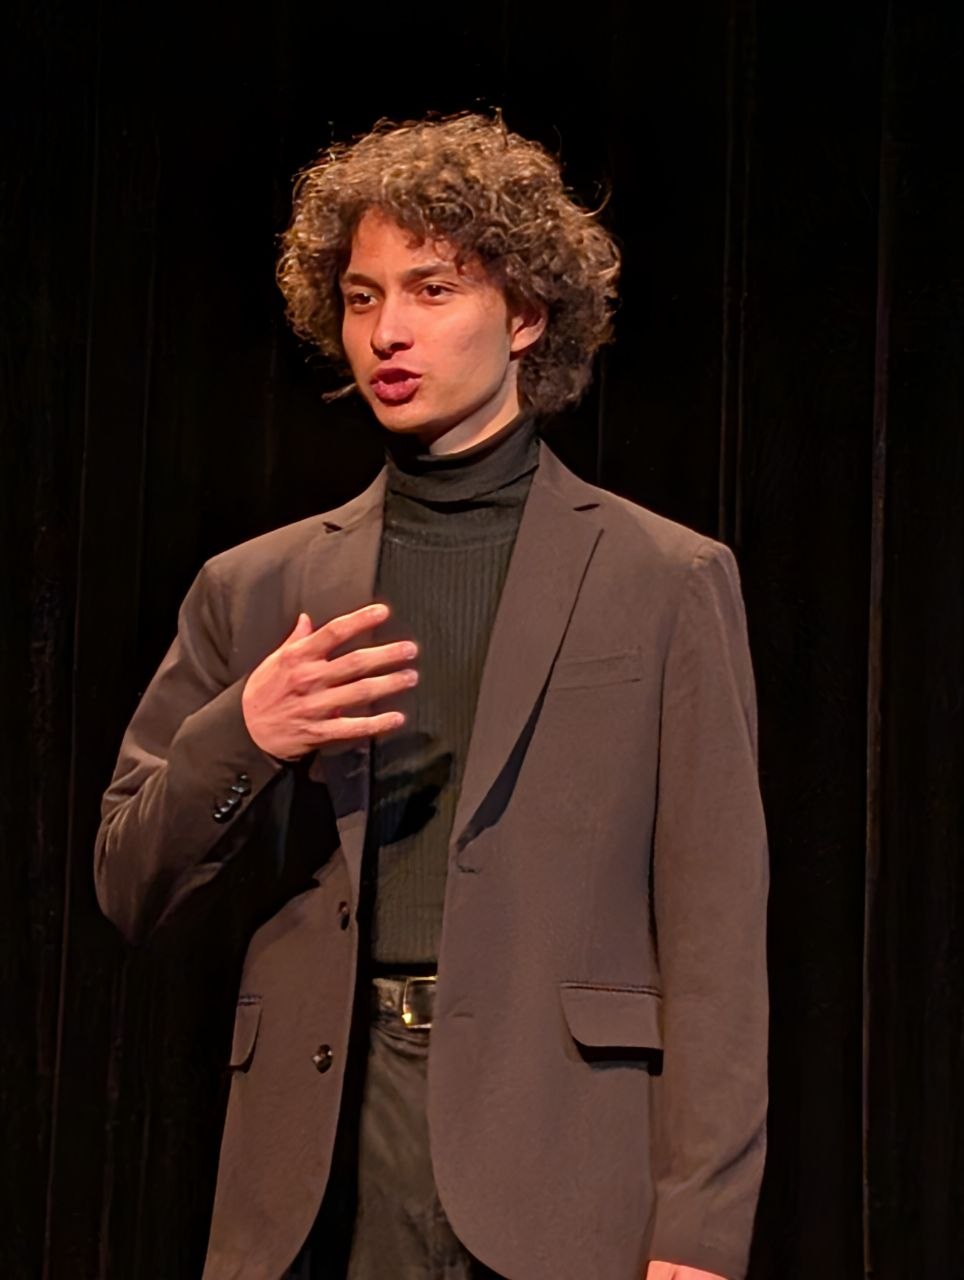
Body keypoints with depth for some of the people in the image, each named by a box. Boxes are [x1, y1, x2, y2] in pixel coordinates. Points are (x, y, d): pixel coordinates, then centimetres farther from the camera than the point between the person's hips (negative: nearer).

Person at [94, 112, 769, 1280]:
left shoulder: (667, 584, 4)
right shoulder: (255, 590, 12)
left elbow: (714, 932, -1)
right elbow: (130, 889, 13)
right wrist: (237, 737, -7)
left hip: (555, 1182, -2)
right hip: (313, 1185, 3)